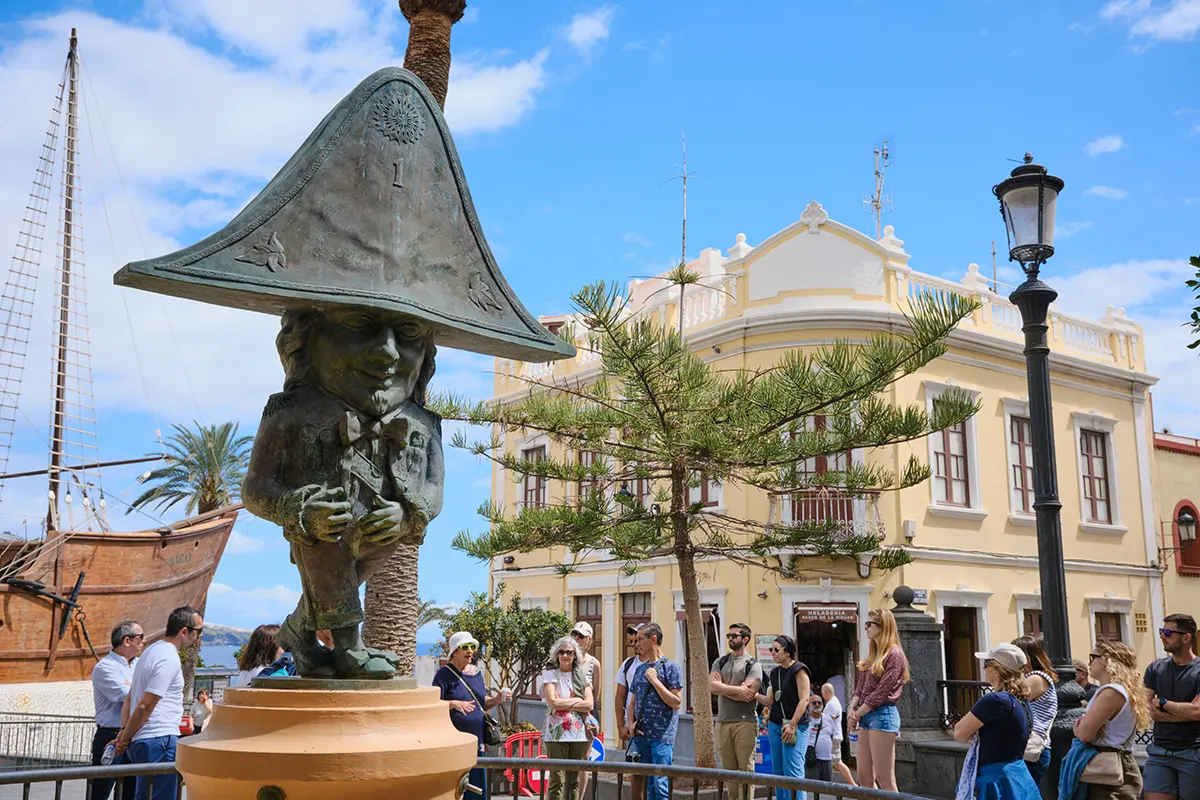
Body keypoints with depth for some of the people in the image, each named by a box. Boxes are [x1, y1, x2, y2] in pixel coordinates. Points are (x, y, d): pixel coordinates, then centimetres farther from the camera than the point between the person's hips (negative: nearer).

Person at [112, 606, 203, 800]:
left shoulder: (153, 650, 16)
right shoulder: (170, 659, -16)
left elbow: (130, 698, 17)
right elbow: (145, 706, -17)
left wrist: (124, 731, 8)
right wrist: (125, 740, -6)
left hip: (144, 741, 10)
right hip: (160, 740, -10)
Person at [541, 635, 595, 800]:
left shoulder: (582, 675, 10)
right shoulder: (550, 674, 1)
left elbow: (589, 705, 0)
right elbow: (552, 702, -12)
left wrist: (563, 704, -7)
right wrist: (577, 700, -4)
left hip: (578, 732, 3)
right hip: (556, 733, -3)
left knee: (574, 780, 6)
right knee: (557, 779, -6)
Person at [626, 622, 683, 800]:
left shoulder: (670, 667, -6)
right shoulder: (640, 669, 14)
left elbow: (676, 703, -13)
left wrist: (655, 680, -14)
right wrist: (630, 723, 1)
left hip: (662, 737, -6)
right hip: (641, 735, 6)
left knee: (659, 784, -8)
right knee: (648, 785, 11)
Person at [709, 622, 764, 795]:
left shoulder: (753, 664, 0)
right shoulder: (720, 662, 14)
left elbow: (747, 694, -12)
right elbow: (713, 686, -2)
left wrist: (722, 687, -3)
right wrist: (738, 690, -11)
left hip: (745, 722, -4)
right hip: (723, 721, 4)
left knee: (746, 769, -5)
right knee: (728, 769, 6)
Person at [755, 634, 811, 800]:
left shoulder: (798, 670, -7)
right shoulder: (775, 672, 14)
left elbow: (804, 700, -13)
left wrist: (792, 724, -20)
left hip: (795, 726, -7)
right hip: (775, 725, 7)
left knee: (793, 772, -12)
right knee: (778, 772, 7)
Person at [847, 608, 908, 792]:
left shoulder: (894, 654, -10)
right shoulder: (873, 654, 18)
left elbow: (882, 692, -14)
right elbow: (860, 686, 14)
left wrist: (857, 714, -10)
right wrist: (852, 709, -3)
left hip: (882, 715, -9)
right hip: (867, 716, 9)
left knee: (884, 779, -7)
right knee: (864, 777, 9)